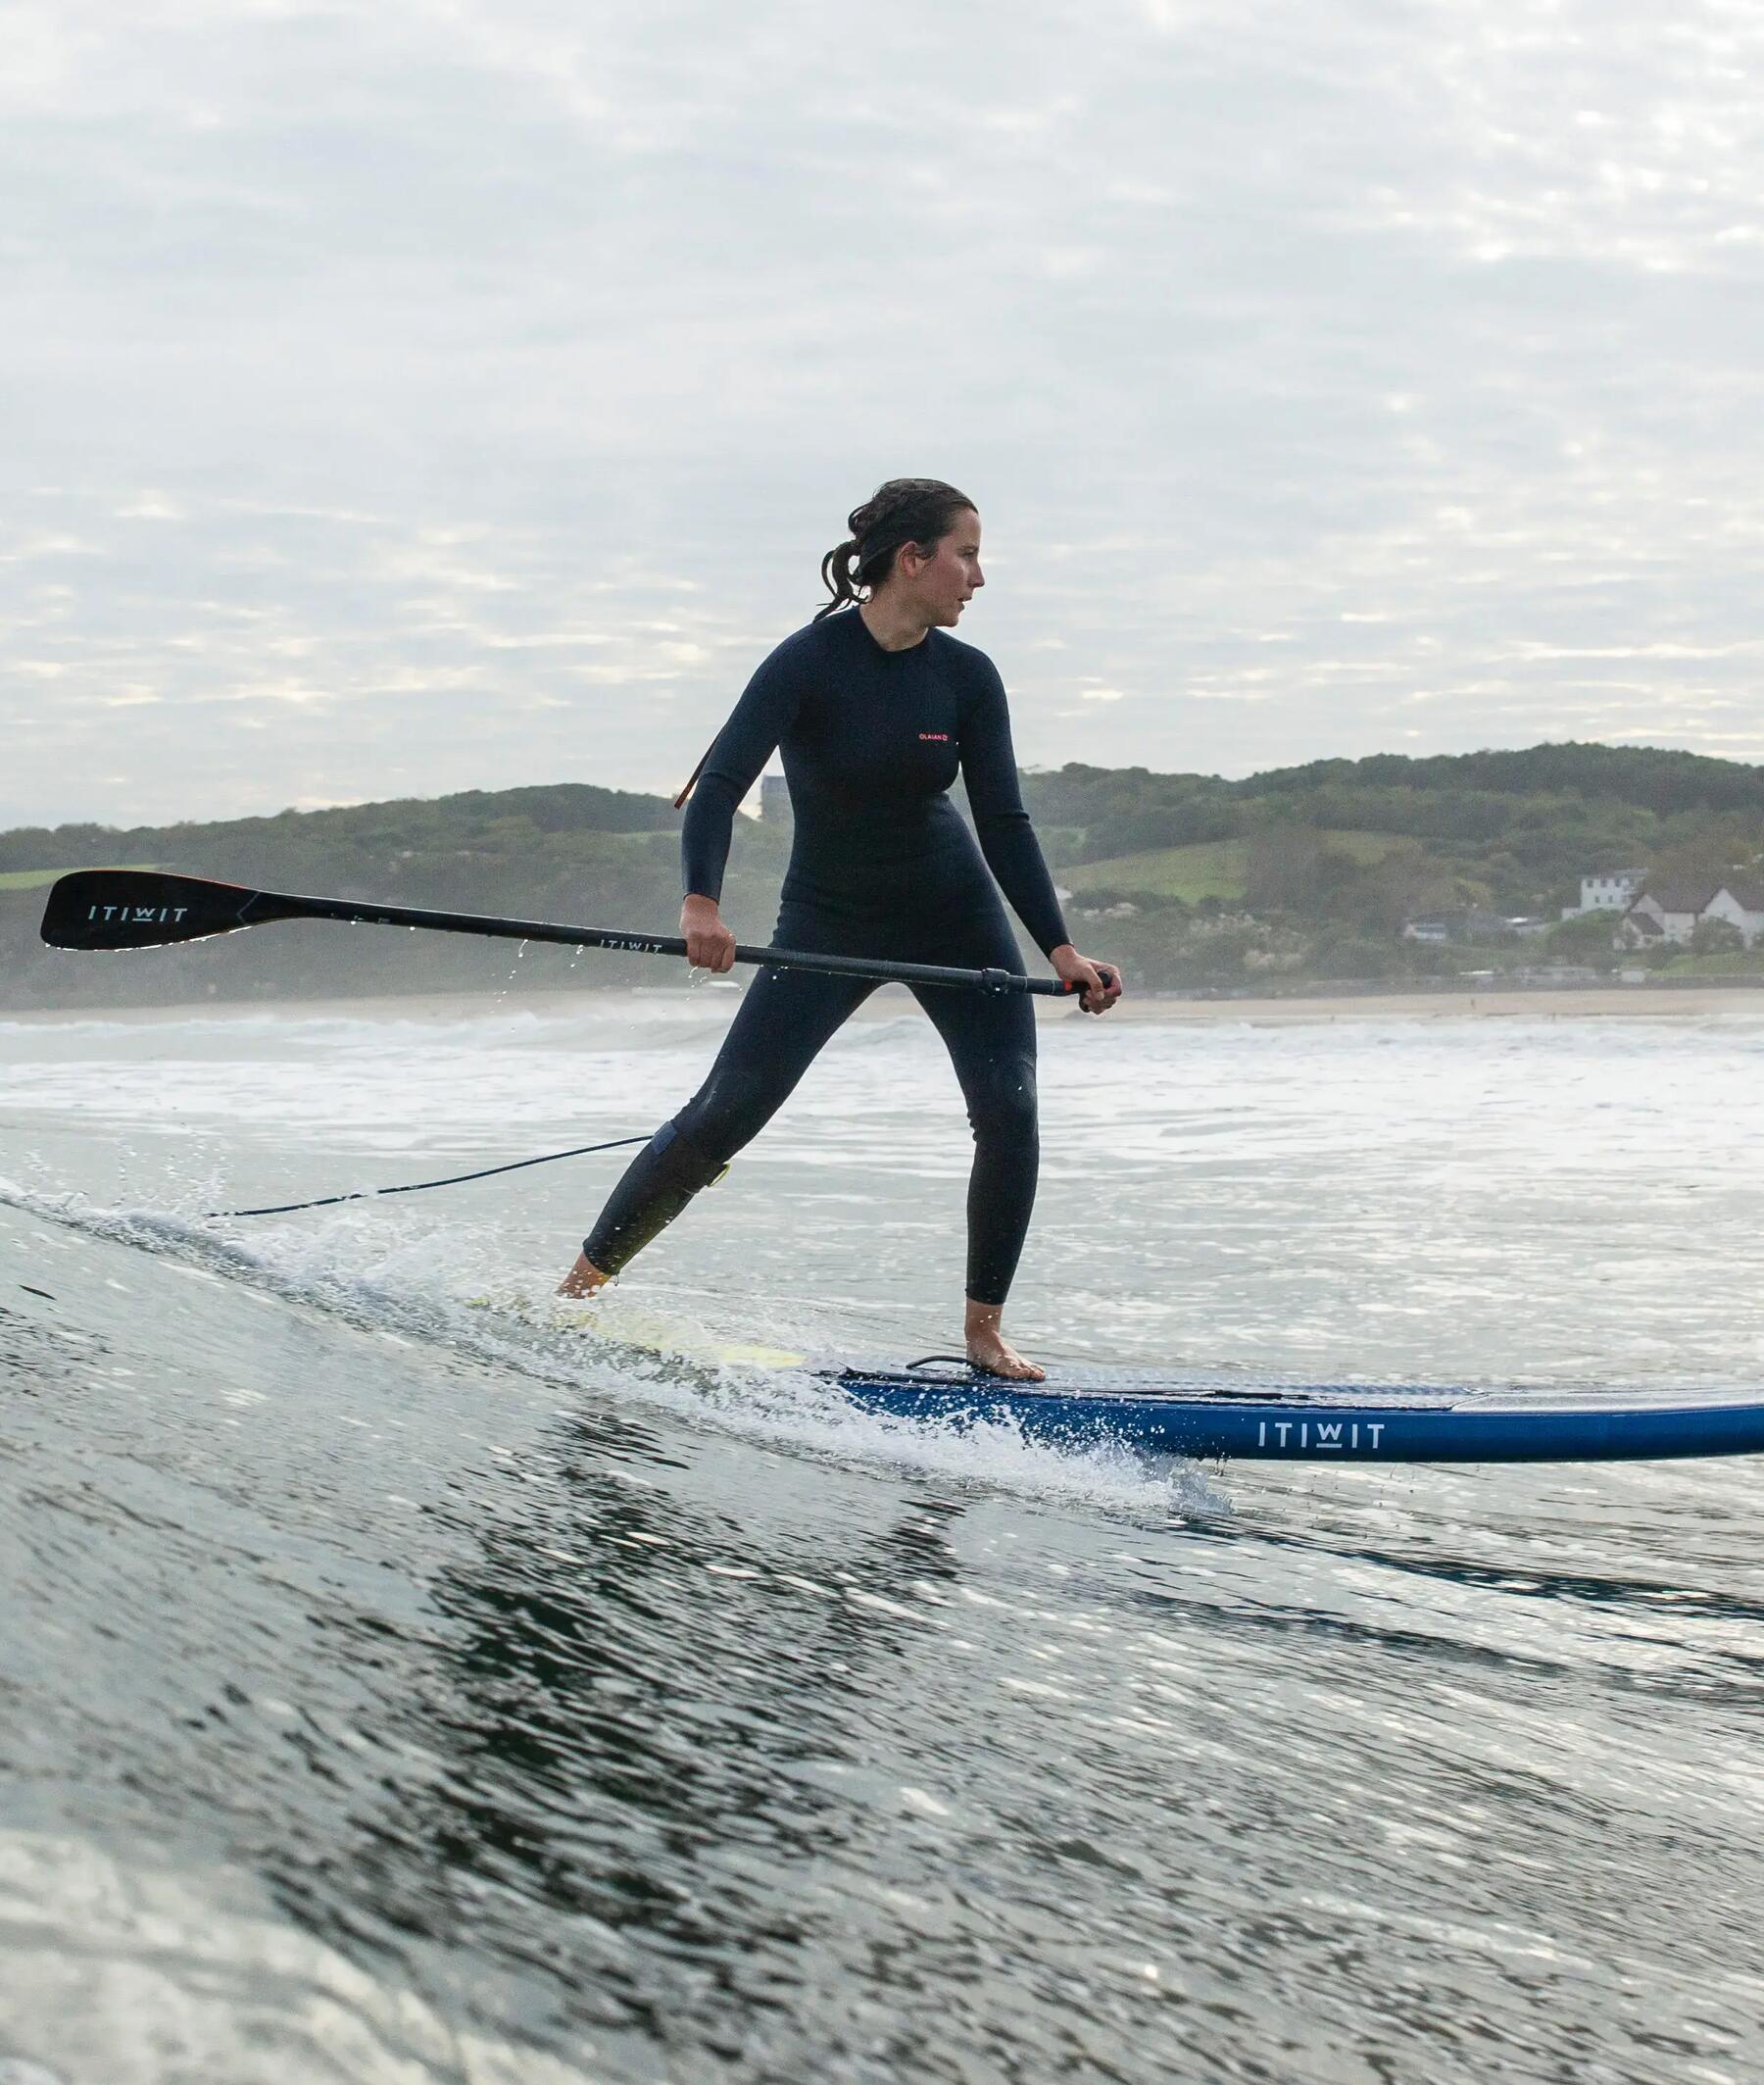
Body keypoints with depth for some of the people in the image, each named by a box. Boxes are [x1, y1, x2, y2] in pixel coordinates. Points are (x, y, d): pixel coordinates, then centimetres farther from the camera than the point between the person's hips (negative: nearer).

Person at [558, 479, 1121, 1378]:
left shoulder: (967, 676, -7)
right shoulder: (811, 661, -19)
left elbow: (1003, 823, -6)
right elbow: (721, 780, -28)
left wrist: (1061, 950, -16)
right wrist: (701, 903, -44)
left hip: (954, 914, 3)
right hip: (828, 921, -3)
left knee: (1010, 1113, -11)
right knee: (723, 1115, -8)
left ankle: (984, 1327, 5)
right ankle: (580, 1283, 6)